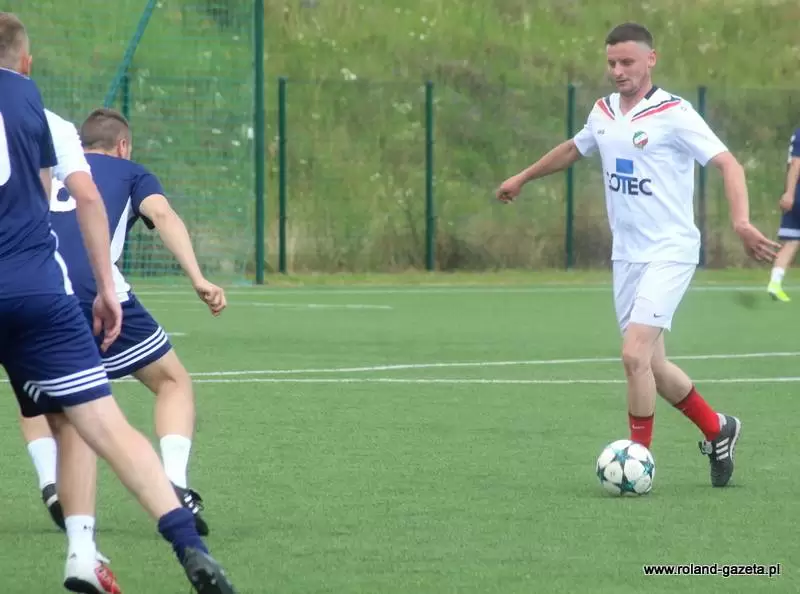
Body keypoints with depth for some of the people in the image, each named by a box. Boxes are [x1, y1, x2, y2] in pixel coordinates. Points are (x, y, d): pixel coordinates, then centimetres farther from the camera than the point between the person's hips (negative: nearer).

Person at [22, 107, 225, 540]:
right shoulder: (130, 173, 23)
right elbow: (162, 214, 3)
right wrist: (198, 279, -9)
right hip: (97, 291, -3)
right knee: (173, 382, 16)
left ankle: (51, 485, 8)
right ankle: (174, 489, -4)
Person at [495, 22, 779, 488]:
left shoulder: (674, 114, -12)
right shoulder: (604, 112, 10)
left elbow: (727, 163, -18)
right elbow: (574, 149, 30)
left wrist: (741, 221, -34)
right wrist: (522, 179, 42)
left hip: (669, 252, -7)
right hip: (626, 255, 7)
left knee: (635, 354, -18)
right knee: (651, 366, 9)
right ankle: (718, 430, 31)